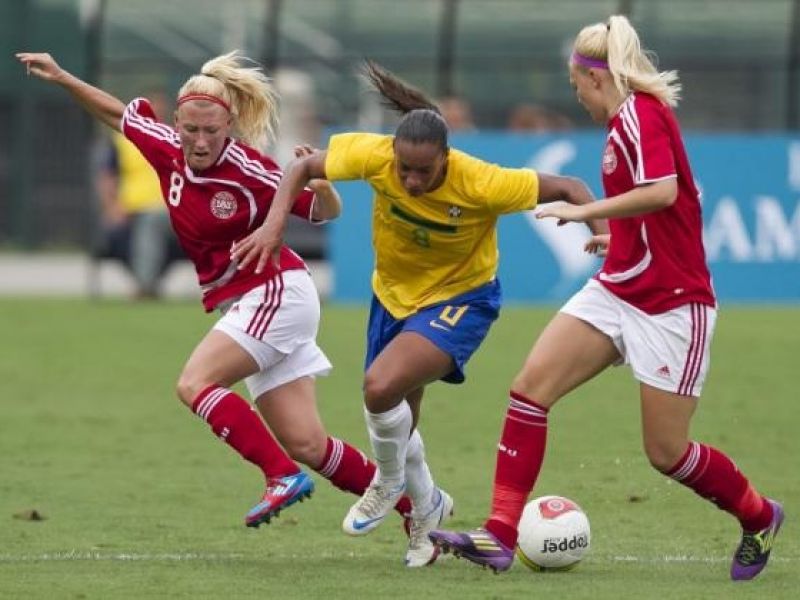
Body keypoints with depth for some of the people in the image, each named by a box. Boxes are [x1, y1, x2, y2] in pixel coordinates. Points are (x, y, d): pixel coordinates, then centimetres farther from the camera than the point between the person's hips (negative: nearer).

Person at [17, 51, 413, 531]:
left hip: (276, 293, -7)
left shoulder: (248, 170, -18)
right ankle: (415, 505, 10)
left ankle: (284, 475, -19)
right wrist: (62, 78, 11)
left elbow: (325, 212, -9)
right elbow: (121, 115, 17)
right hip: (244, 305, 7)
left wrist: (321, 184, -30)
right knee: (305, 445, 2)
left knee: (195, 384, -20)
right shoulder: (168, 149, -2)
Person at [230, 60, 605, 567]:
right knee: (395, 423, 13)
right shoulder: (375, 156, -25)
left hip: (461, 298, -5)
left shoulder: (480, 183, -31)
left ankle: (389, 484, 2)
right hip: (393, 293, 5)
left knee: (381, 386, -28)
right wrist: (275, 224, -24)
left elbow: (569, 189, -20)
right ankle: (427, 505, 43)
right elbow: (304, 168, -10)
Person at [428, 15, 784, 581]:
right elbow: (677, 201, 23)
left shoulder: (639, 114, -16)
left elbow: (663, 191, -32)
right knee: (531, 387, -7)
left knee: (667, 452, -2)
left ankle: (759, 518, 26)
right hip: (615, 292, 9)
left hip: (672, 304, -9)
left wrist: (586, 211, -26)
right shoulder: (631, 119, 12)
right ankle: (500, 536, -10)